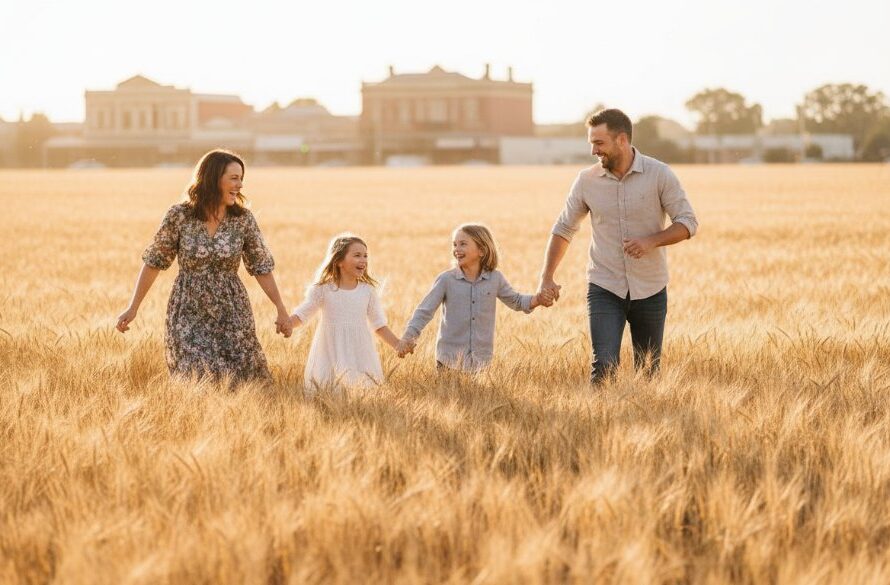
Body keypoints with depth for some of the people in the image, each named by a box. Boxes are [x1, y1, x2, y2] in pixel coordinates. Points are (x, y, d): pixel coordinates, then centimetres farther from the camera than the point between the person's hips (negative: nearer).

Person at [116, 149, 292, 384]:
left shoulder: (243, 219, -4)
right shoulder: (179, 216, -9)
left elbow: (261, 267, 4)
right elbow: (154, 261, 0)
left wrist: (281, 309, 4)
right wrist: (133, 307, 0)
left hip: (232, 315, 2)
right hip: (189, 315, -2)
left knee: (240, 381, 3)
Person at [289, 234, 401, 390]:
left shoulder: (367, 291, 2)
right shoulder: (323, 289, -3)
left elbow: (379, 325, 8)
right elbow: (301, 316, 0)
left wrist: (398, 345, 1)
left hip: (360, 355, 1)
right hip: (330, 356, -1)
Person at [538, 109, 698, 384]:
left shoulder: (659, 174, -8)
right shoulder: (587, 180, -2)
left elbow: (688, 223, -5)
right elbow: (563, 229, 8)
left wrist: (652, 241, -22)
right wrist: (546, 278, 0)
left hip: (650, 289, 0)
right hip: (604, 289, 0)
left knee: (647, 372, 9)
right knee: (604, 366, -16)